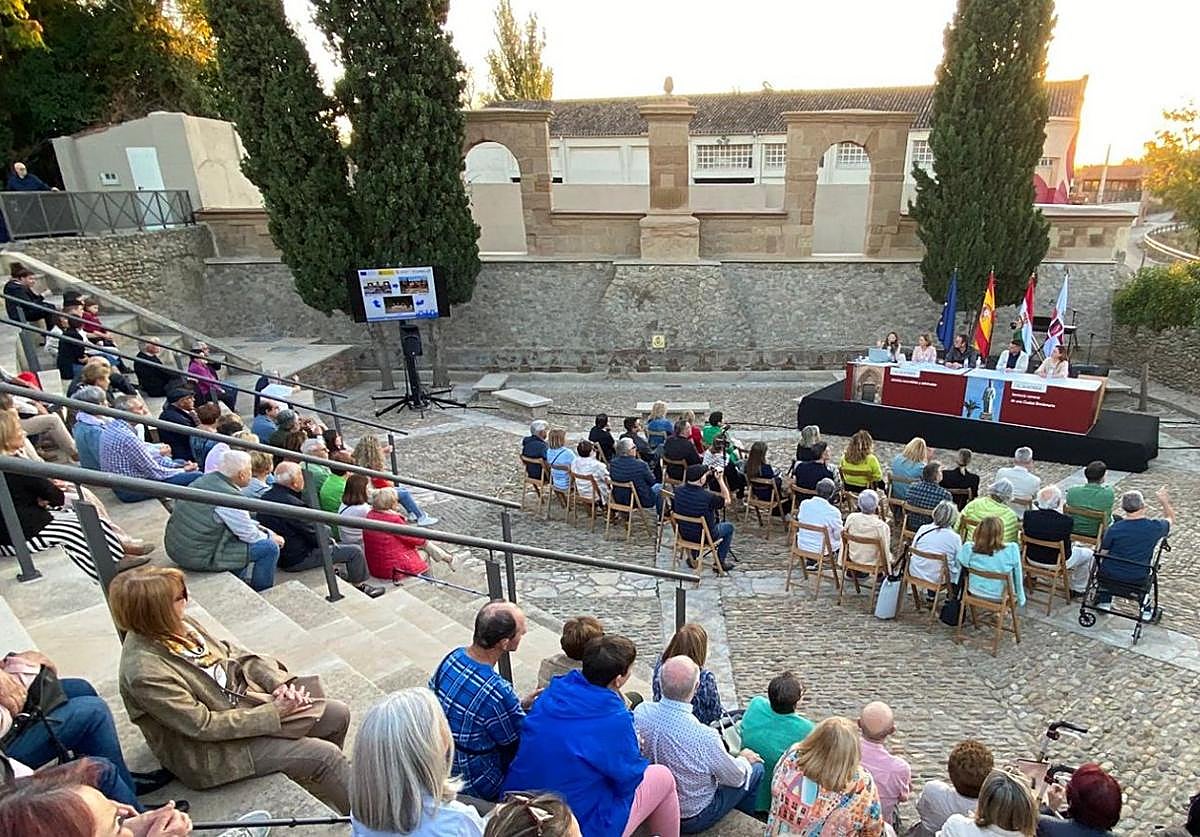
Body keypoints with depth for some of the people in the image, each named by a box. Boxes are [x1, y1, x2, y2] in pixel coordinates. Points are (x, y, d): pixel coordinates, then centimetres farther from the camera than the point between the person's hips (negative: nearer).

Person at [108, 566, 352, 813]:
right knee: (324, 755, -15)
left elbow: (231, 654, 5)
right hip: (208, 752, -8)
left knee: (336, 714, 0)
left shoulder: (175, 626, -5)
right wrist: (273, 713, -20)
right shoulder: (145, 674, -27)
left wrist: (278, 681, -9)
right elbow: (203, 726, -24)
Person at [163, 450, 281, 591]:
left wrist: (259, 527, 15)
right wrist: (271, 537, 8)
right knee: (270, 548, -6)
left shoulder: (205, 479, 4)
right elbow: (250, 536, -10)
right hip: (200, 559, -10)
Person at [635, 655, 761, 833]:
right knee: (756, 768, 13)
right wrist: (744, 759, 8)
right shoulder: (704, 737, -36)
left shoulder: (641, 712, -21)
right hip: (693, 820, -5)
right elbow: (736, 778, -16)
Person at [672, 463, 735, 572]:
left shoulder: (678, 491, -17)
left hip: (684, 534, 5)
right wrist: (720, 480, -9)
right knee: (729, 526, 23)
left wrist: (705, 474, 2)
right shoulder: (708, 497, -31)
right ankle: (720, 562, 28)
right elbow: (727, 500, -12)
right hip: (704, 537, -5)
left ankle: (693, 559, 40)